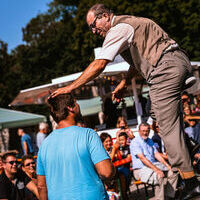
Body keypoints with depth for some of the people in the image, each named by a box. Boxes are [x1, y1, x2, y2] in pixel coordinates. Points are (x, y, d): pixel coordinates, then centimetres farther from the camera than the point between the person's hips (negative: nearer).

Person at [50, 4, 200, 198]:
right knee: (158, 114, 17)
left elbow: (98, 65, -18)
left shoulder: (119, 28, -10)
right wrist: (124, 83, 24)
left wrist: (70, 87, -16)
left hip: (166, 68, -11)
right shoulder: (129, 22, 22)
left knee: (167, 126, -9)